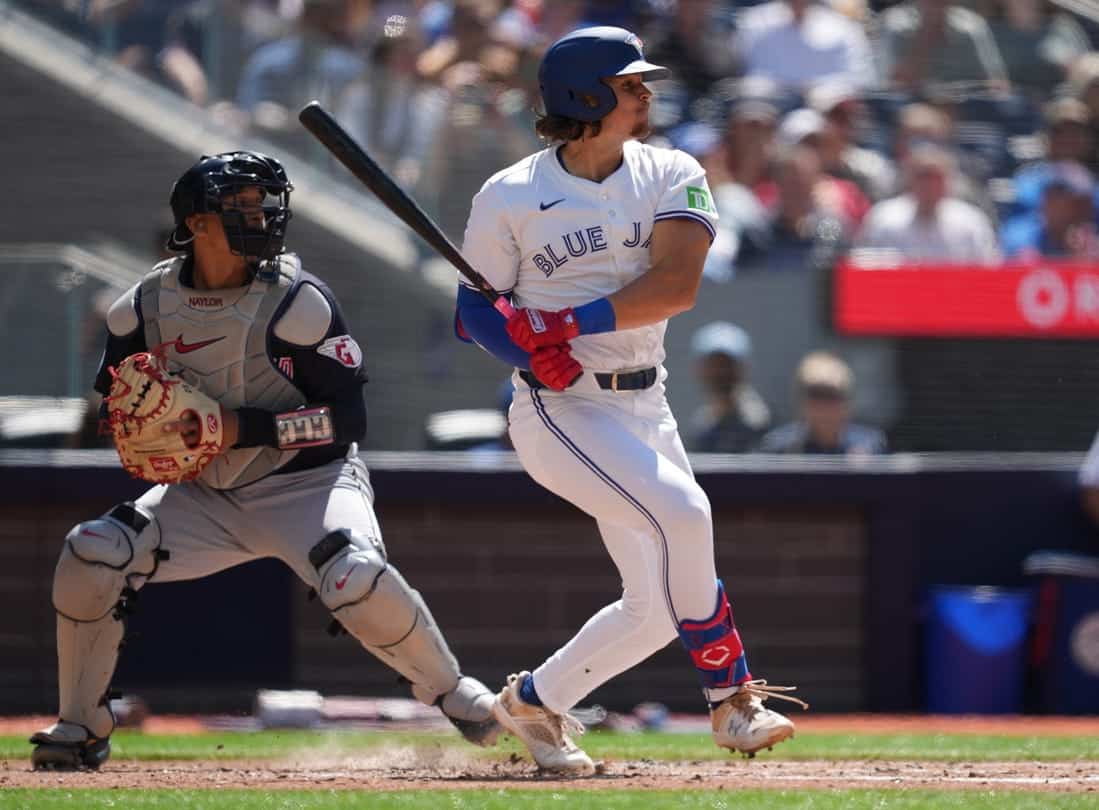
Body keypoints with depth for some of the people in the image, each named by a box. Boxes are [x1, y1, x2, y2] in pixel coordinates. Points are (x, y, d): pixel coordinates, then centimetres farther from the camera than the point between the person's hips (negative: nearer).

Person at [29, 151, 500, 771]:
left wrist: (242, 427, -26)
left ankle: (451, 690, -6)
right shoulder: (145, 307, -3)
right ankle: (82, 727, 3)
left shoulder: (297, 301, -15)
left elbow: (348, 419, -17)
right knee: (89, 558, -15)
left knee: (357, 578, -33)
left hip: (308, 483, -4)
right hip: (203, 494, 4)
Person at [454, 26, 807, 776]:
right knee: (681, 511, -28)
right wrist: (532, 351, -19)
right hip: (559, 409, -5)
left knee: (658, 607, 4)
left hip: (645, 407, 5)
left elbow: (676, 286, -13)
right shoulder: (510, 199, -5)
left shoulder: (672, 177, 1)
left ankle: (535, 702, 23)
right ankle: (731, 697, -17)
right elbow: (474, 309, 2)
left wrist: (571, 323, -24)